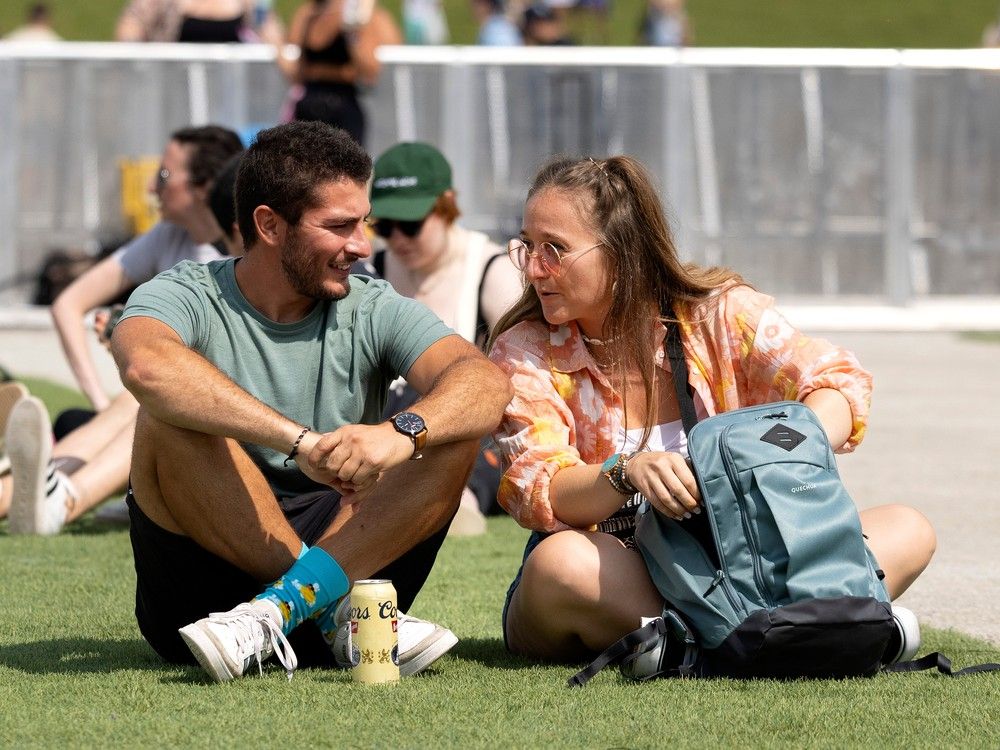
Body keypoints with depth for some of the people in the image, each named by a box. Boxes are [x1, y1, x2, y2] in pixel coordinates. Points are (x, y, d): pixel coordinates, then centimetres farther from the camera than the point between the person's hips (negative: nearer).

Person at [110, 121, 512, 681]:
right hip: (200, 587, -2)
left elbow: (488, 383, -14)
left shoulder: (374, 311, 4)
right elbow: (146, 365, -31)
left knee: (454, 430, -16)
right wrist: (302, 440, -38)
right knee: (170, 416, -26)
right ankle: (334, 612, -26)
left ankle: (280, 610, -29)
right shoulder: (188, 297, -5)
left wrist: (401, 432, -36)